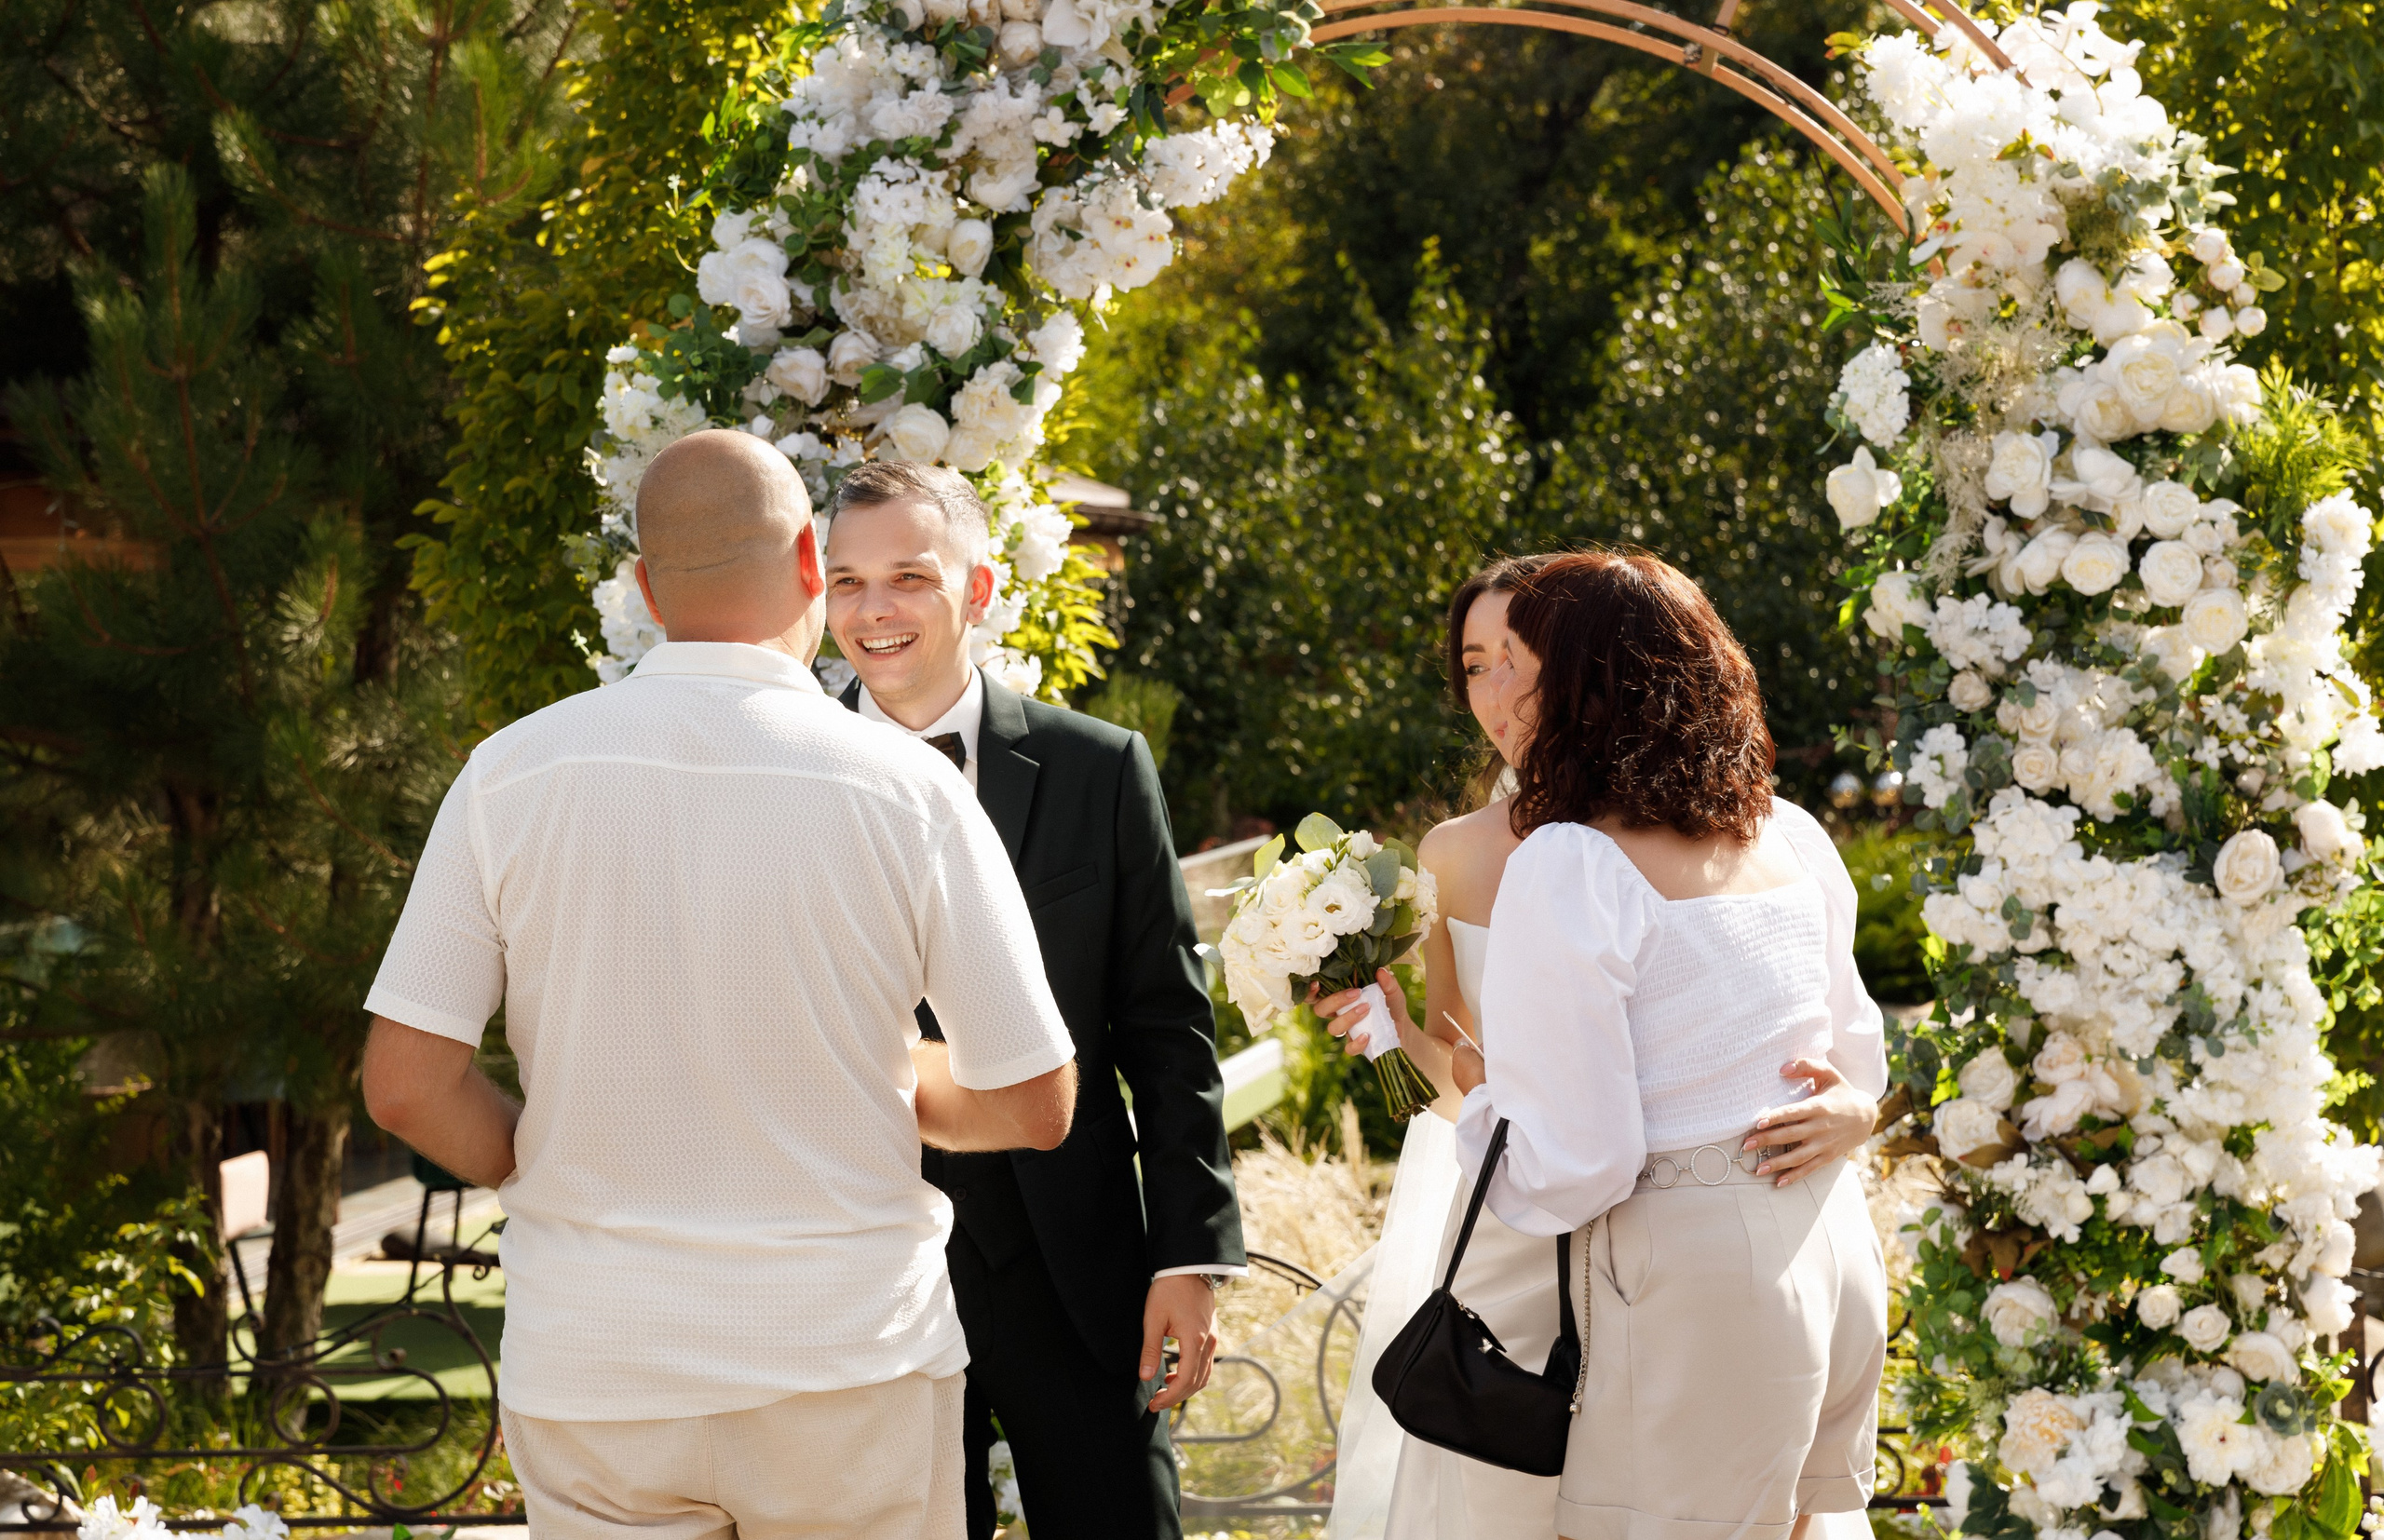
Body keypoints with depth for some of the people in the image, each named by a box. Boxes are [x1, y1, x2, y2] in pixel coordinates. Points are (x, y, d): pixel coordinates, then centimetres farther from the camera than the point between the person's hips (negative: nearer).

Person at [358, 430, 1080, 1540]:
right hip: (848, 1364, -1)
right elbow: (1035, 1106, -4)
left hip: (592, 1372, 1)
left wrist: (546, 1171, 11)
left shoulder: (512, 773, -6)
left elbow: (408, 1086, -7)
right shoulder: (907, 792, -9)